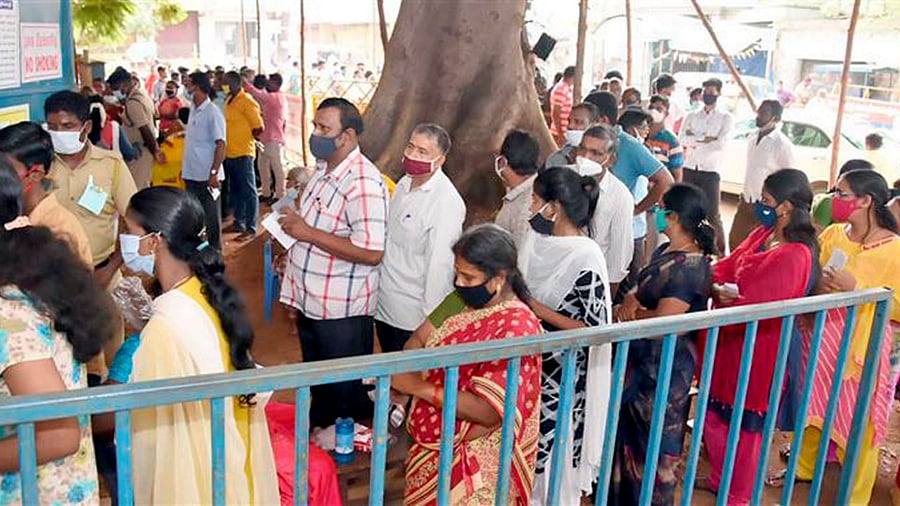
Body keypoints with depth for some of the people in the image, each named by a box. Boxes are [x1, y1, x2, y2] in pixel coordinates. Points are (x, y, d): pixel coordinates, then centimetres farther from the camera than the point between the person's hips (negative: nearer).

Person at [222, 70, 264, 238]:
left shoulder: (246, 102, -12)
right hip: (229, 153, 9)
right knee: (235, 191, 17)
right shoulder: (229, 101, 12)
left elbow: (258, 128, -14)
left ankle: (251, 228, 1)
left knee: (248, 191, -3)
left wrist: (244, 138, -3)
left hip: (243, 153, -9)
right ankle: (239, 222, 28)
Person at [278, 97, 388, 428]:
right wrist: (292, 238, 6)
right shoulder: (324, 170, 7)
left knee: (346, 393, 10)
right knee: (316, 383, 25)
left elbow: (371, 252, -31)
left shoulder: (363, 182, -23)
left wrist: (307, 232, -26)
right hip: (311, 302, 9)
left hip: (342, 311, -9)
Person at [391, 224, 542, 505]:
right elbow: (421, 341, 6)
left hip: (472, 463, -7)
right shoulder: (467, 304, -1)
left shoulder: (516, 329, -25)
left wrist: (418, 386, -28)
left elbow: (489, 411, -29)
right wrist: (401, 372, -15)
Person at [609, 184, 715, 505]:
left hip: (666, 368, -10)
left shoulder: (691, 267, -23)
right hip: (642, 359, 10)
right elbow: (641, 287, 11)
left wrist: (623, 314, -12)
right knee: (631, 432, 22)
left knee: (655, 440, 7)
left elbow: (663, 320, -26)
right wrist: (631, 299, -11)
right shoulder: (665, 251, 6)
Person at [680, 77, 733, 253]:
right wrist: (705, 138, -13)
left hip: (710, 172, -3)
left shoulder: (725, 117, 2)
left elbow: (721, 144, -13)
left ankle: (720, 252, 6)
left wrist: (695, 141, -8)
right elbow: (682, 139, -5)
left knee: (713, 216, -3)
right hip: (689, 170, 3)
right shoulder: (691, 116, 10)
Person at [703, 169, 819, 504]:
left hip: (758, 351, -8)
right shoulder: (762, 235, 3)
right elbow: (725, 267, 4)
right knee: (715, 415, 20)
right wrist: (717, 285, -17)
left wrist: (721, 295, -15)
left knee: (745, 426, 10)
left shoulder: (796, 255, -24)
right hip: (731, 341, 8)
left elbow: (758, 307, -26)